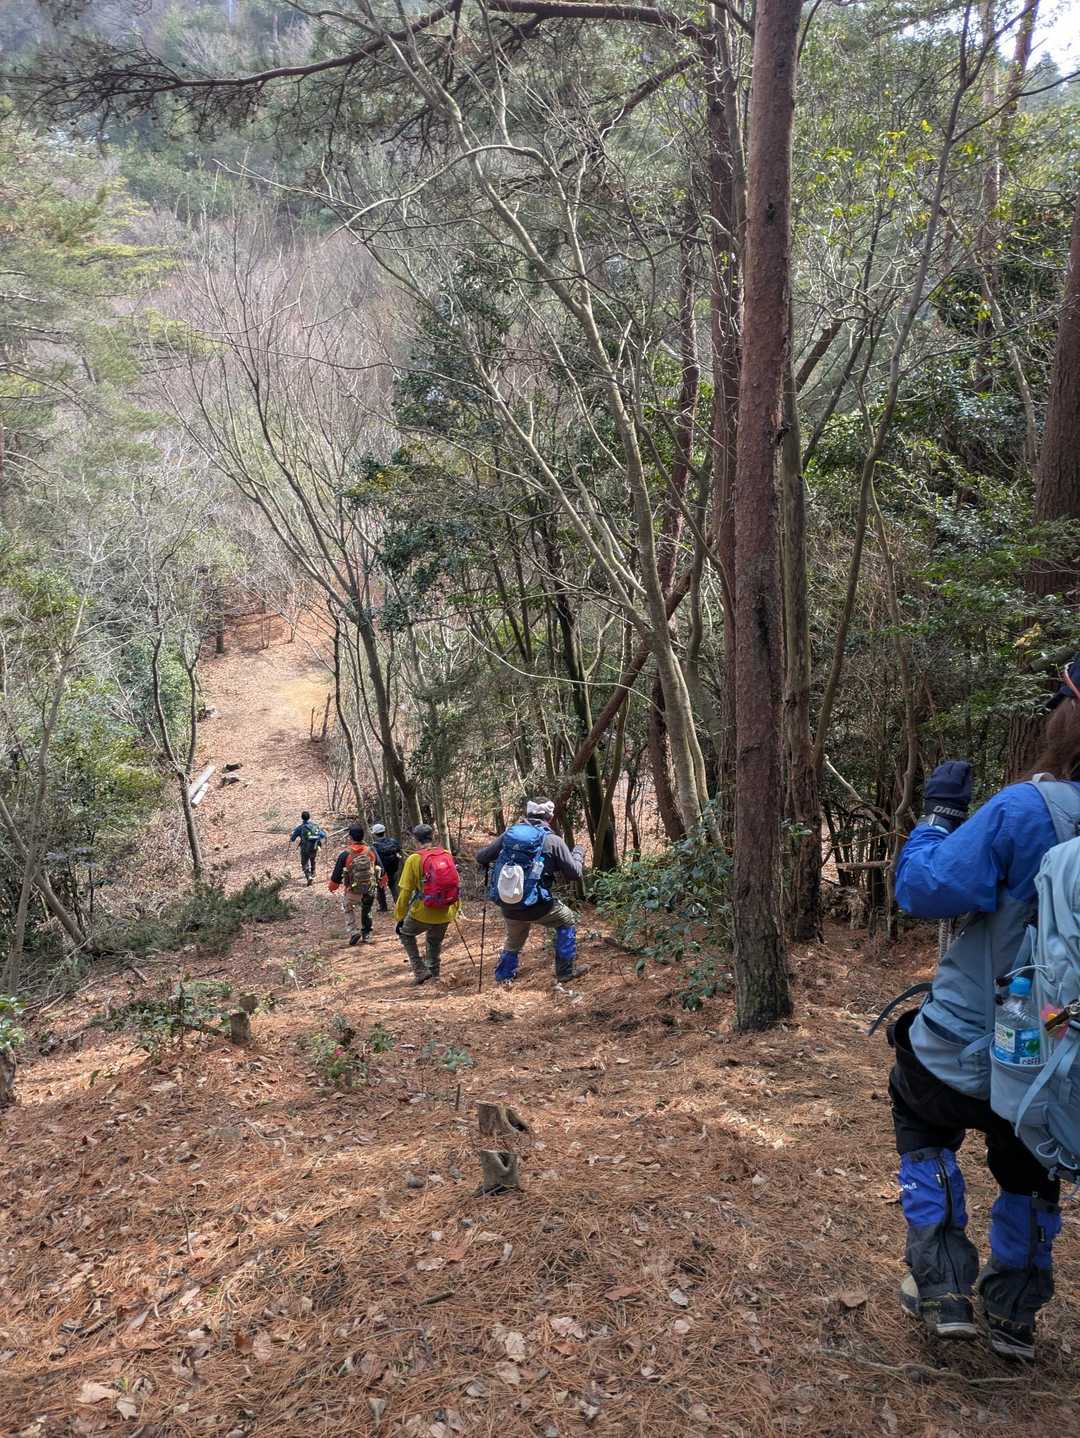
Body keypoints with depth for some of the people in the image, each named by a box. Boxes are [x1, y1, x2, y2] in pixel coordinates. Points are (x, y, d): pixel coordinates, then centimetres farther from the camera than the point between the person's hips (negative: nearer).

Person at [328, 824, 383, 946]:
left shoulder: (345, 854, -11)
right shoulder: (371, 851, -3)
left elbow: (337, 874, -4)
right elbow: (380, 870, 7)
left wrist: (333, 887, 14)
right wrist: (378, 882, 27)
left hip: (353, 891, -2)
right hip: (370, 890, 2)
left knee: (348, 908, 21)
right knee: (366, 911, 22)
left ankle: (353, 931, 6)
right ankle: (366, 935, 25)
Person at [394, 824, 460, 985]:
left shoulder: (414, 859, -10)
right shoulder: (447, 855, 1)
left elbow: (405, 891, -9)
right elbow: (456, 886, 9)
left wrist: (400, 917, 1)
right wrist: (454, 911, 22)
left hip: (422, 914, -4)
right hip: (445, 915, 4)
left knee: (405, 933, 24)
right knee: (435, 943, 28)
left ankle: (420, 970, 15)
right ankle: (434, 975, 35)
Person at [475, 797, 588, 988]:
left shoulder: (509, 834, 4)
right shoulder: (553, 841, -6)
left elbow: (480, 857, 10)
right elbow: (574, 873, 1)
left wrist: (486, 864, 33)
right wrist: (578, 854, 21)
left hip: (507, 907, 4)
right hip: (536, 907, -4)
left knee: (514, 939, 31)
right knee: (568, 920, 22)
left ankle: (504, 976, 42)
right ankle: (566, 970, 22)